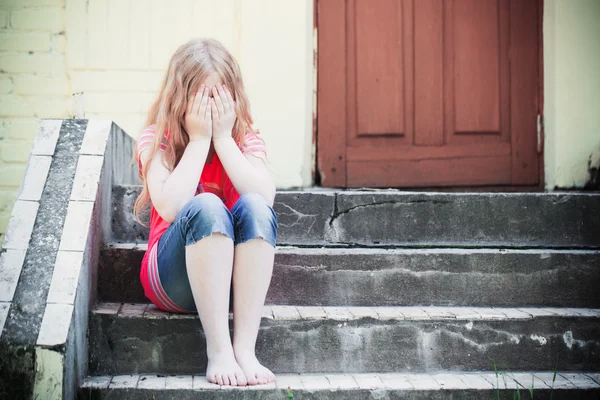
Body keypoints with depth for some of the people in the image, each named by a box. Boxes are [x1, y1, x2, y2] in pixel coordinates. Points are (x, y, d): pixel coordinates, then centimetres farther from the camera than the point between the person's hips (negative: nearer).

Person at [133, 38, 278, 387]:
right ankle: (219, 350, -35)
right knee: (206, 206, -31)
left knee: (254, 207, -27)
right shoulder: (156, 139, -1)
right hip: (173, 277, -2)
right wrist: (199, 139, -15)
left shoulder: (247, 140, 4)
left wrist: (223, 138, -15)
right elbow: (169, 207, -20)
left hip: (234, 275, 2)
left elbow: (265, 199, -17)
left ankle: (244, 349, -32)